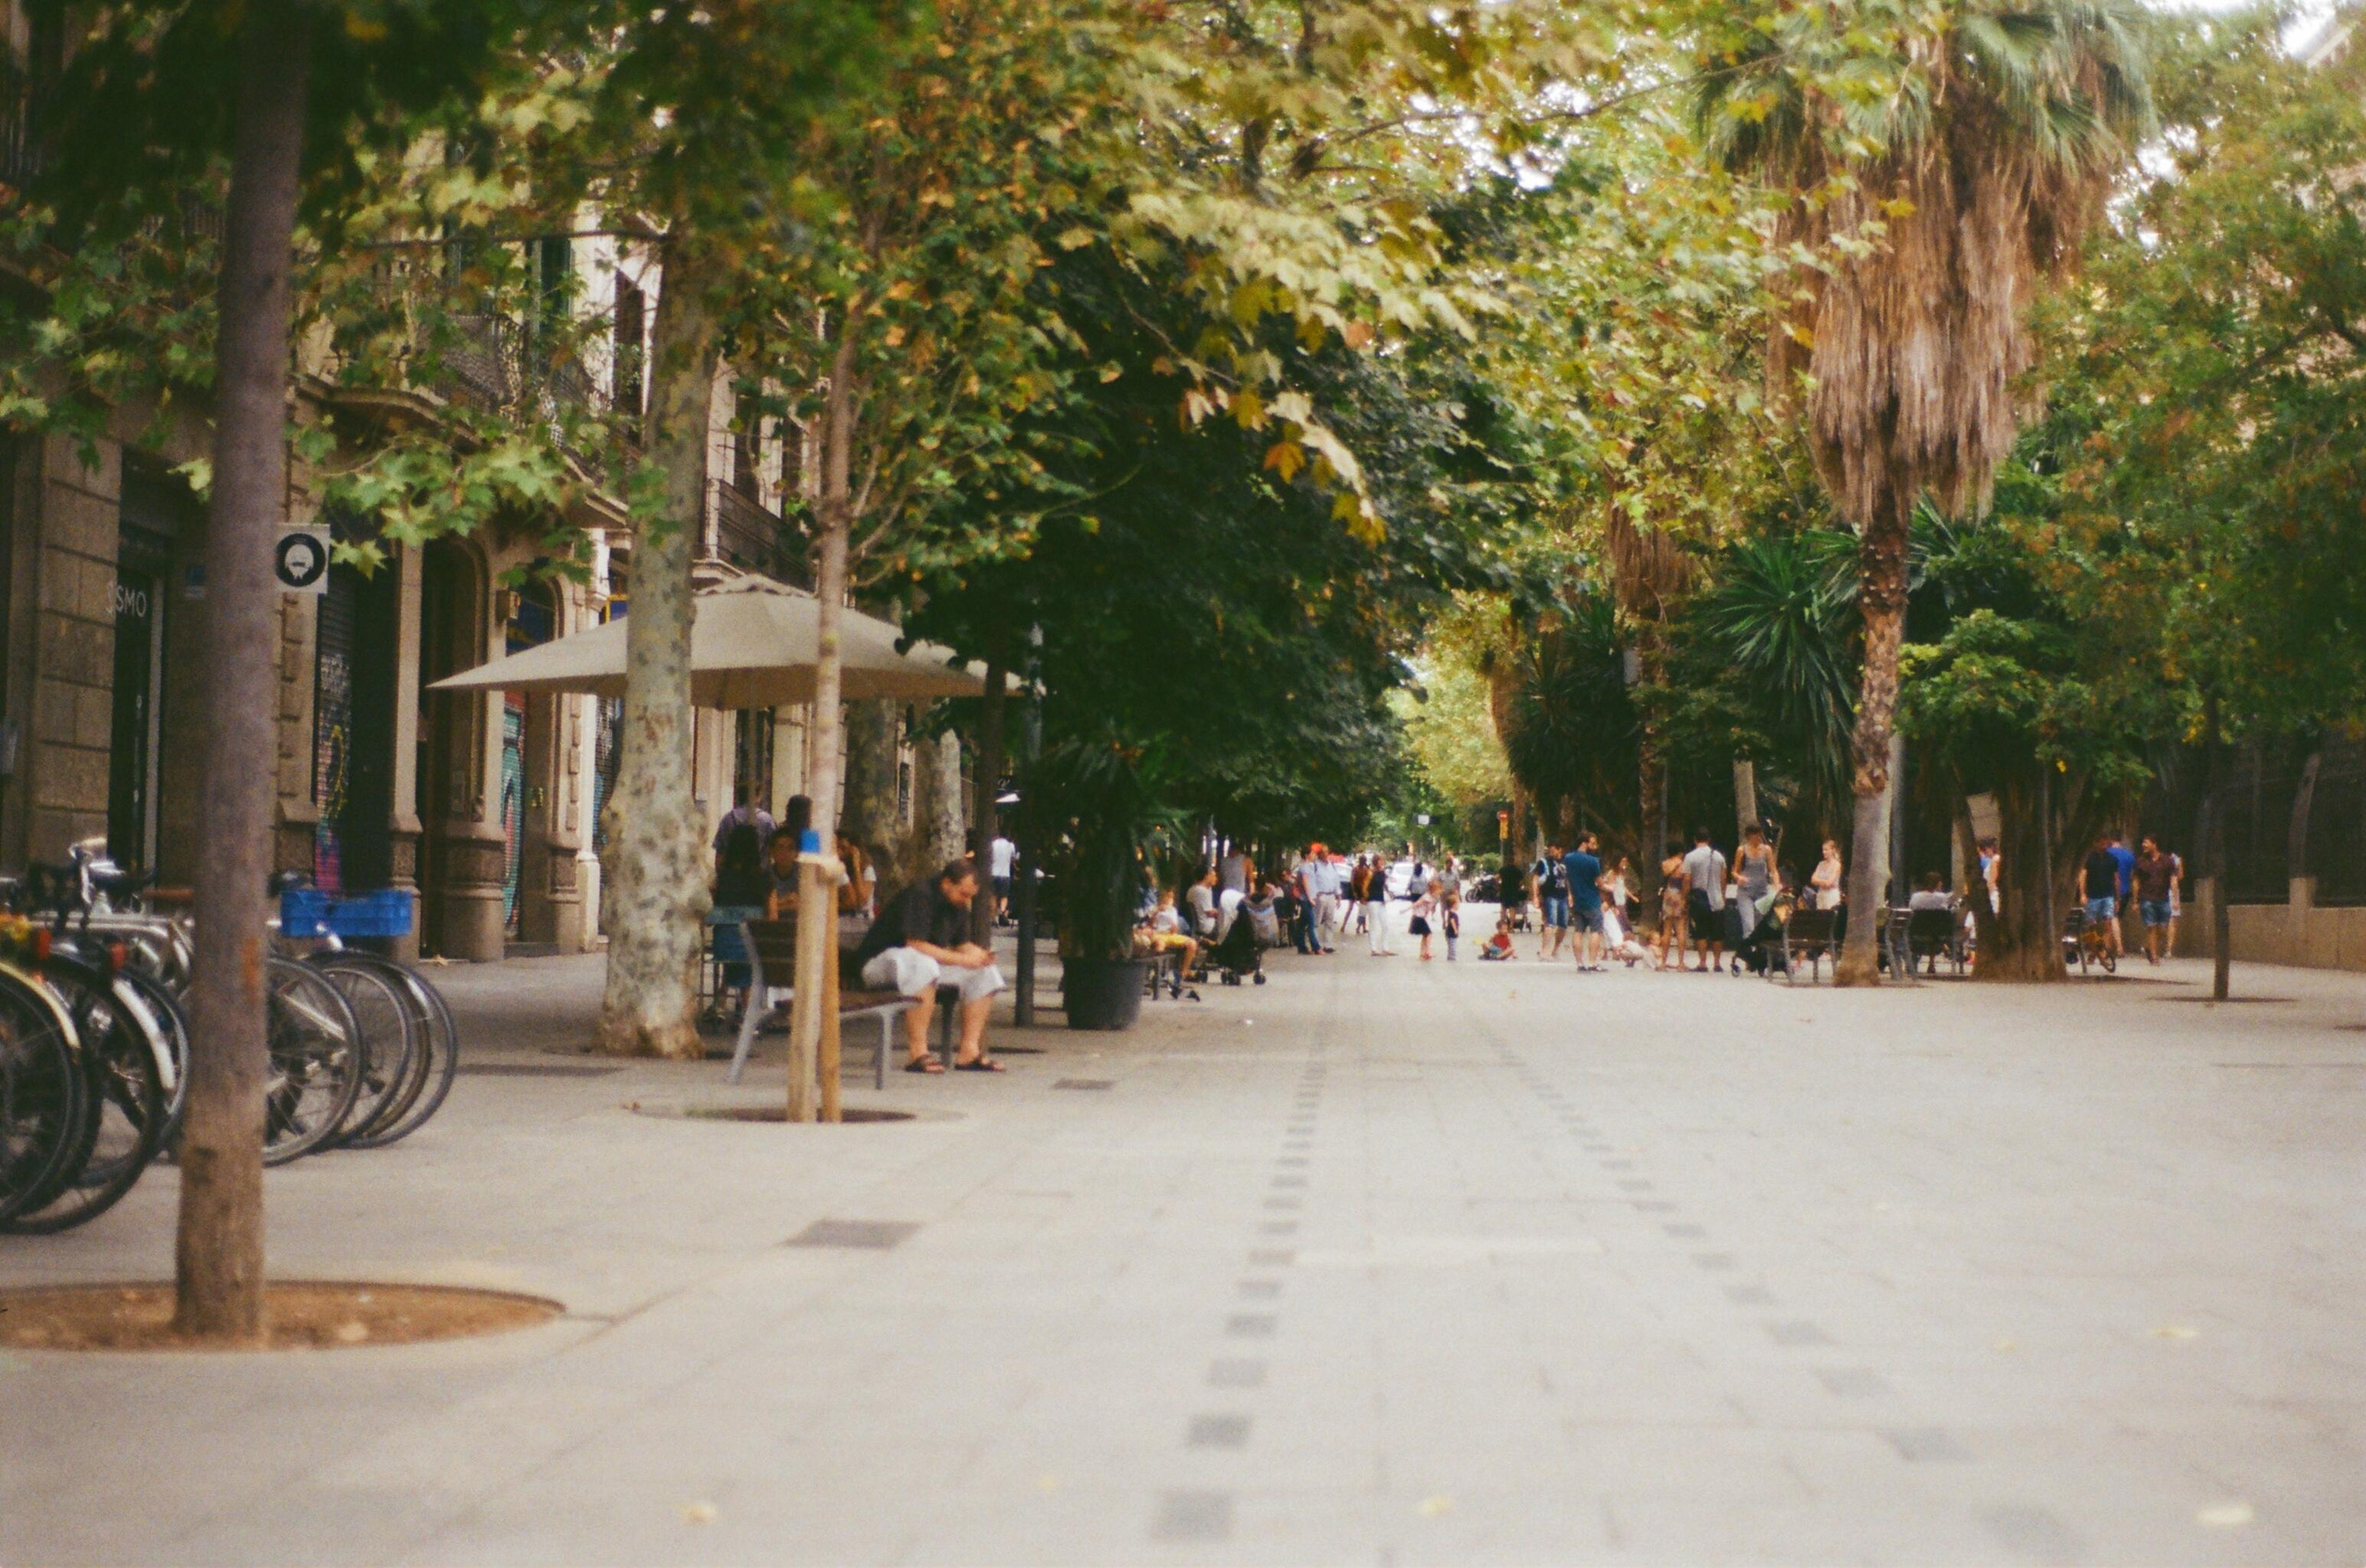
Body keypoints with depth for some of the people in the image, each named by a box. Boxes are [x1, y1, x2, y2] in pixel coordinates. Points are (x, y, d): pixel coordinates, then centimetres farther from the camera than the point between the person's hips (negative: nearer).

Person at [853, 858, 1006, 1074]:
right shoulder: (920, 896, -21)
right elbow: (915, 944, -28)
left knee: (987, 973, -4)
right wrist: (962, 959, -26)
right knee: (923, 964, -42)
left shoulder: (957, 905, 7)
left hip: (929, 963, 9)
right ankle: (919, 1054, -41)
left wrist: (977, 954, -12)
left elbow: (961, 943, 11)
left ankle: (969, 1051, -9)